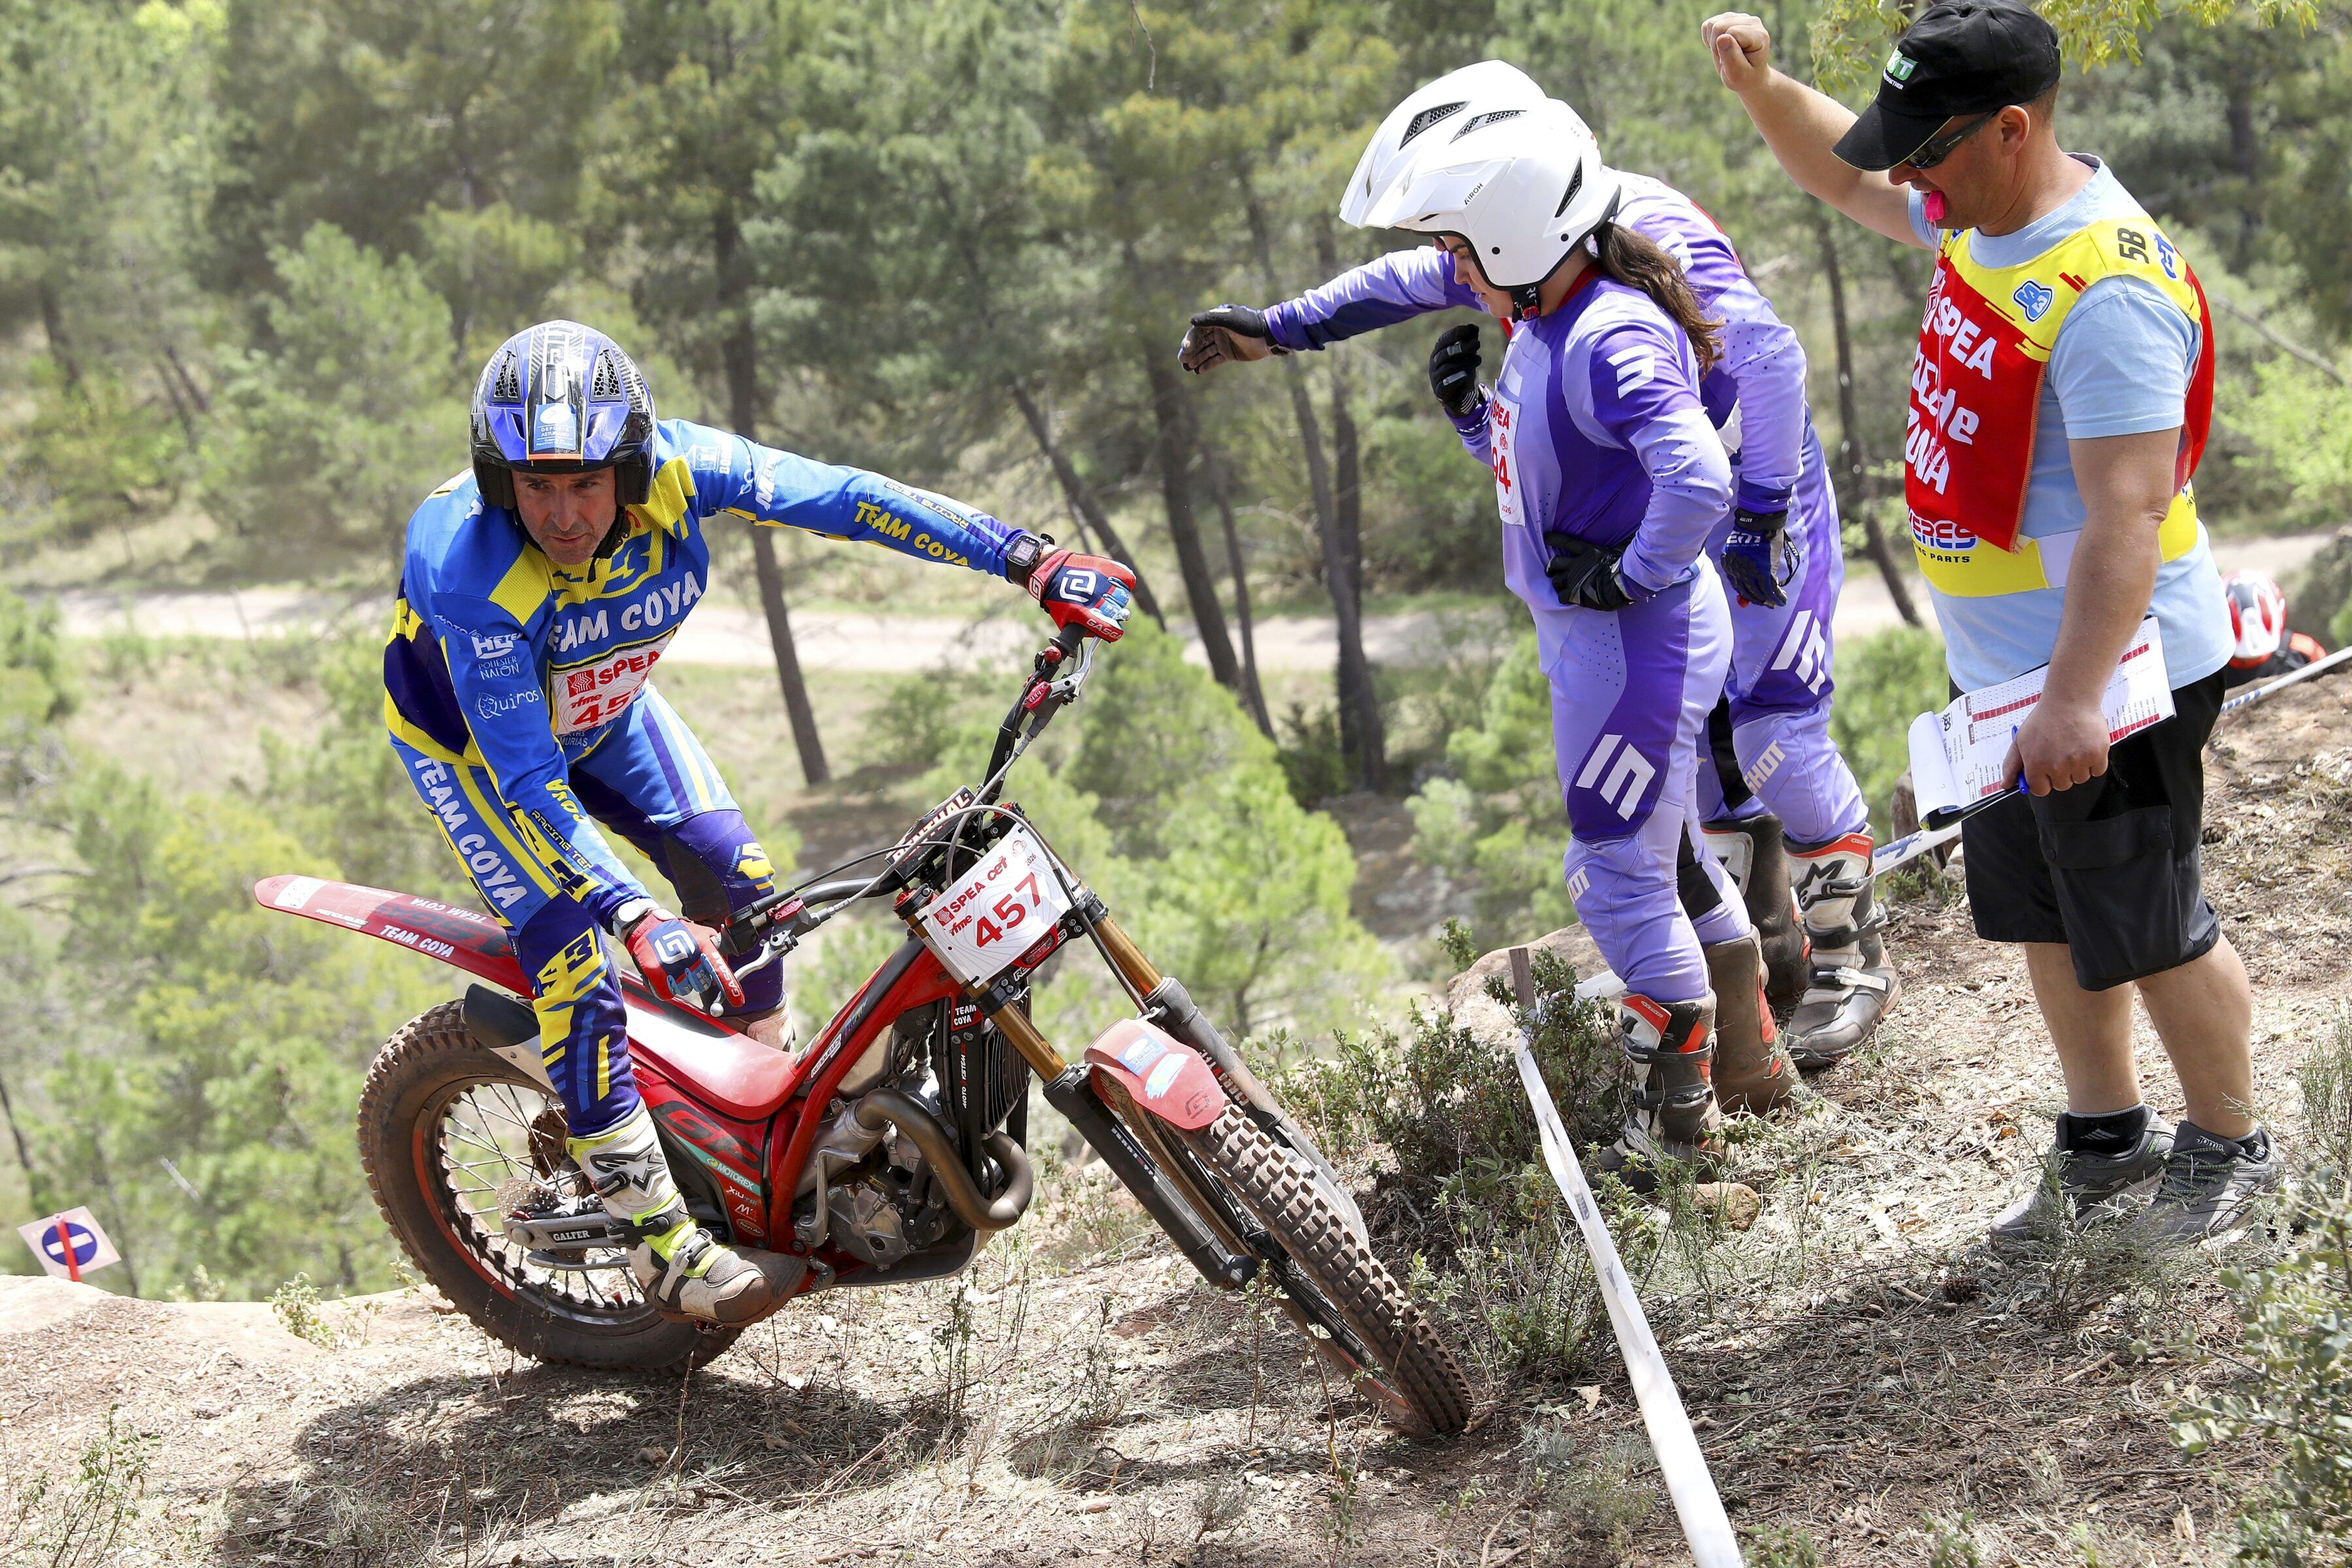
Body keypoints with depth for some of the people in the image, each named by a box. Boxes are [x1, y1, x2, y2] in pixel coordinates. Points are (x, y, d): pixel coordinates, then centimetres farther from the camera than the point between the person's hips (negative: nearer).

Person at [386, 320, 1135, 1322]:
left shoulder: (675, 468, -31)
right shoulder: (468, 569, -41)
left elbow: (846, 500, -23)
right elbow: (526, 777, -39)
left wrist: (1035, 562, -25)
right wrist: (634, 918, -50)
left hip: (603, 704, 5)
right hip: (467, 725, -5)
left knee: (739, 882, 4)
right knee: (575, 957, -18)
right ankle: (658, 1238, -10)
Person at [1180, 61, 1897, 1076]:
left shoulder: (1647, 234, -29)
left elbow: (1771, 357, -33)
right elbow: (1413, 283, 16)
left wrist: (1762, 516, -30)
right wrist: (1280, 329, 14)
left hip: (1759, 502, -8)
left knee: (1776, 730, -10)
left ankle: (1853, 957, 4)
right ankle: (1766, 948, 18)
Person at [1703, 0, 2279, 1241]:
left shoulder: (2108, 291, -27)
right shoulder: (1988, 212, 3)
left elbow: (2127, 511, -32)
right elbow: (1846, 176, 22)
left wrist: (2075, 700, -37)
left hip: (2106, 676, -9)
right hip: (2002, 668, 9)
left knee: (2148, 931, 4)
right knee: (2048, 918, 19)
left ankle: (2227, 1151, 23)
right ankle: (2107, 1147, 34)